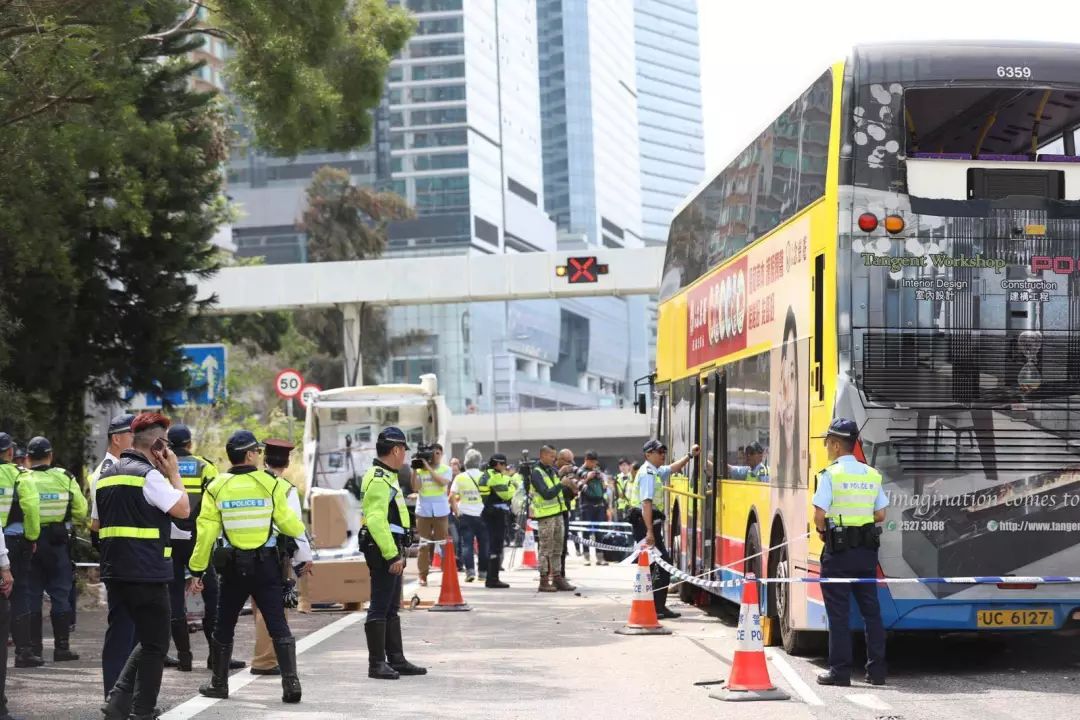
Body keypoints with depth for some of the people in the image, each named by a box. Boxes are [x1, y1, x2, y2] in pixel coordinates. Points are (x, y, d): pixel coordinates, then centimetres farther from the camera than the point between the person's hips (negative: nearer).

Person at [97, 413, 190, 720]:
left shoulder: (105, 476, 14)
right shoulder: (149, 475, -12)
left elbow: (97, 524, 21)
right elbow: (183, 509, -11)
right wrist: (174, 473, -1)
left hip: (114, 570, 8)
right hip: (147, 573, -8)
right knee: (154, 644, 2)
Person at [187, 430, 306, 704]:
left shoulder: (217, 487, -3)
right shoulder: (271, 484, -7)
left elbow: (206, 532, -3)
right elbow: (290, 525, -8)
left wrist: (196, 571, 3)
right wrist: (299, 529, 17)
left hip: (233, 566, 1)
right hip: (267, 565, -1)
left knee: (224, 627, 16)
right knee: (278, 627, 1)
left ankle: (219, 683, 22)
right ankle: (290, 683, -7)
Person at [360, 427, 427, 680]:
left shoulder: (387, 477, 19)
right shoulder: (378, 480, -16)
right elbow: (376, 521, -24)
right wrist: (392, 555, -25)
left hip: (391, 550, 11)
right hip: (383, 550, -11)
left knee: (392, 609, 14)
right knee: (380, 609, -7)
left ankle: (396, 660, 20)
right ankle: (376, 664, -5)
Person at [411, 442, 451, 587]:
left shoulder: (446, 469, 4)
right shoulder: (420, 470, 5)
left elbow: (443, 482, -16)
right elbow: (415, 488, -4)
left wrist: (429, 468, -17)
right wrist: (415, 470, -11)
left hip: (441, 511, -1)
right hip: (423, 511, 1)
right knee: (424, 544, 2)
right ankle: (423, 575, 4)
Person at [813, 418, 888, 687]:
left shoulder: (830, 474, -11)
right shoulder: (872, 475, 8)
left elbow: (819, 515, -16)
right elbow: (880, 514, 9)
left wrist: (822, 530, 3)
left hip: (838, 551, -5)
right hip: (867, 549, 5)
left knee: (839, 612, 0)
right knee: (871, 609, 10)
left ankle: (840, 670, 1)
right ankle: (876, 670, 12)